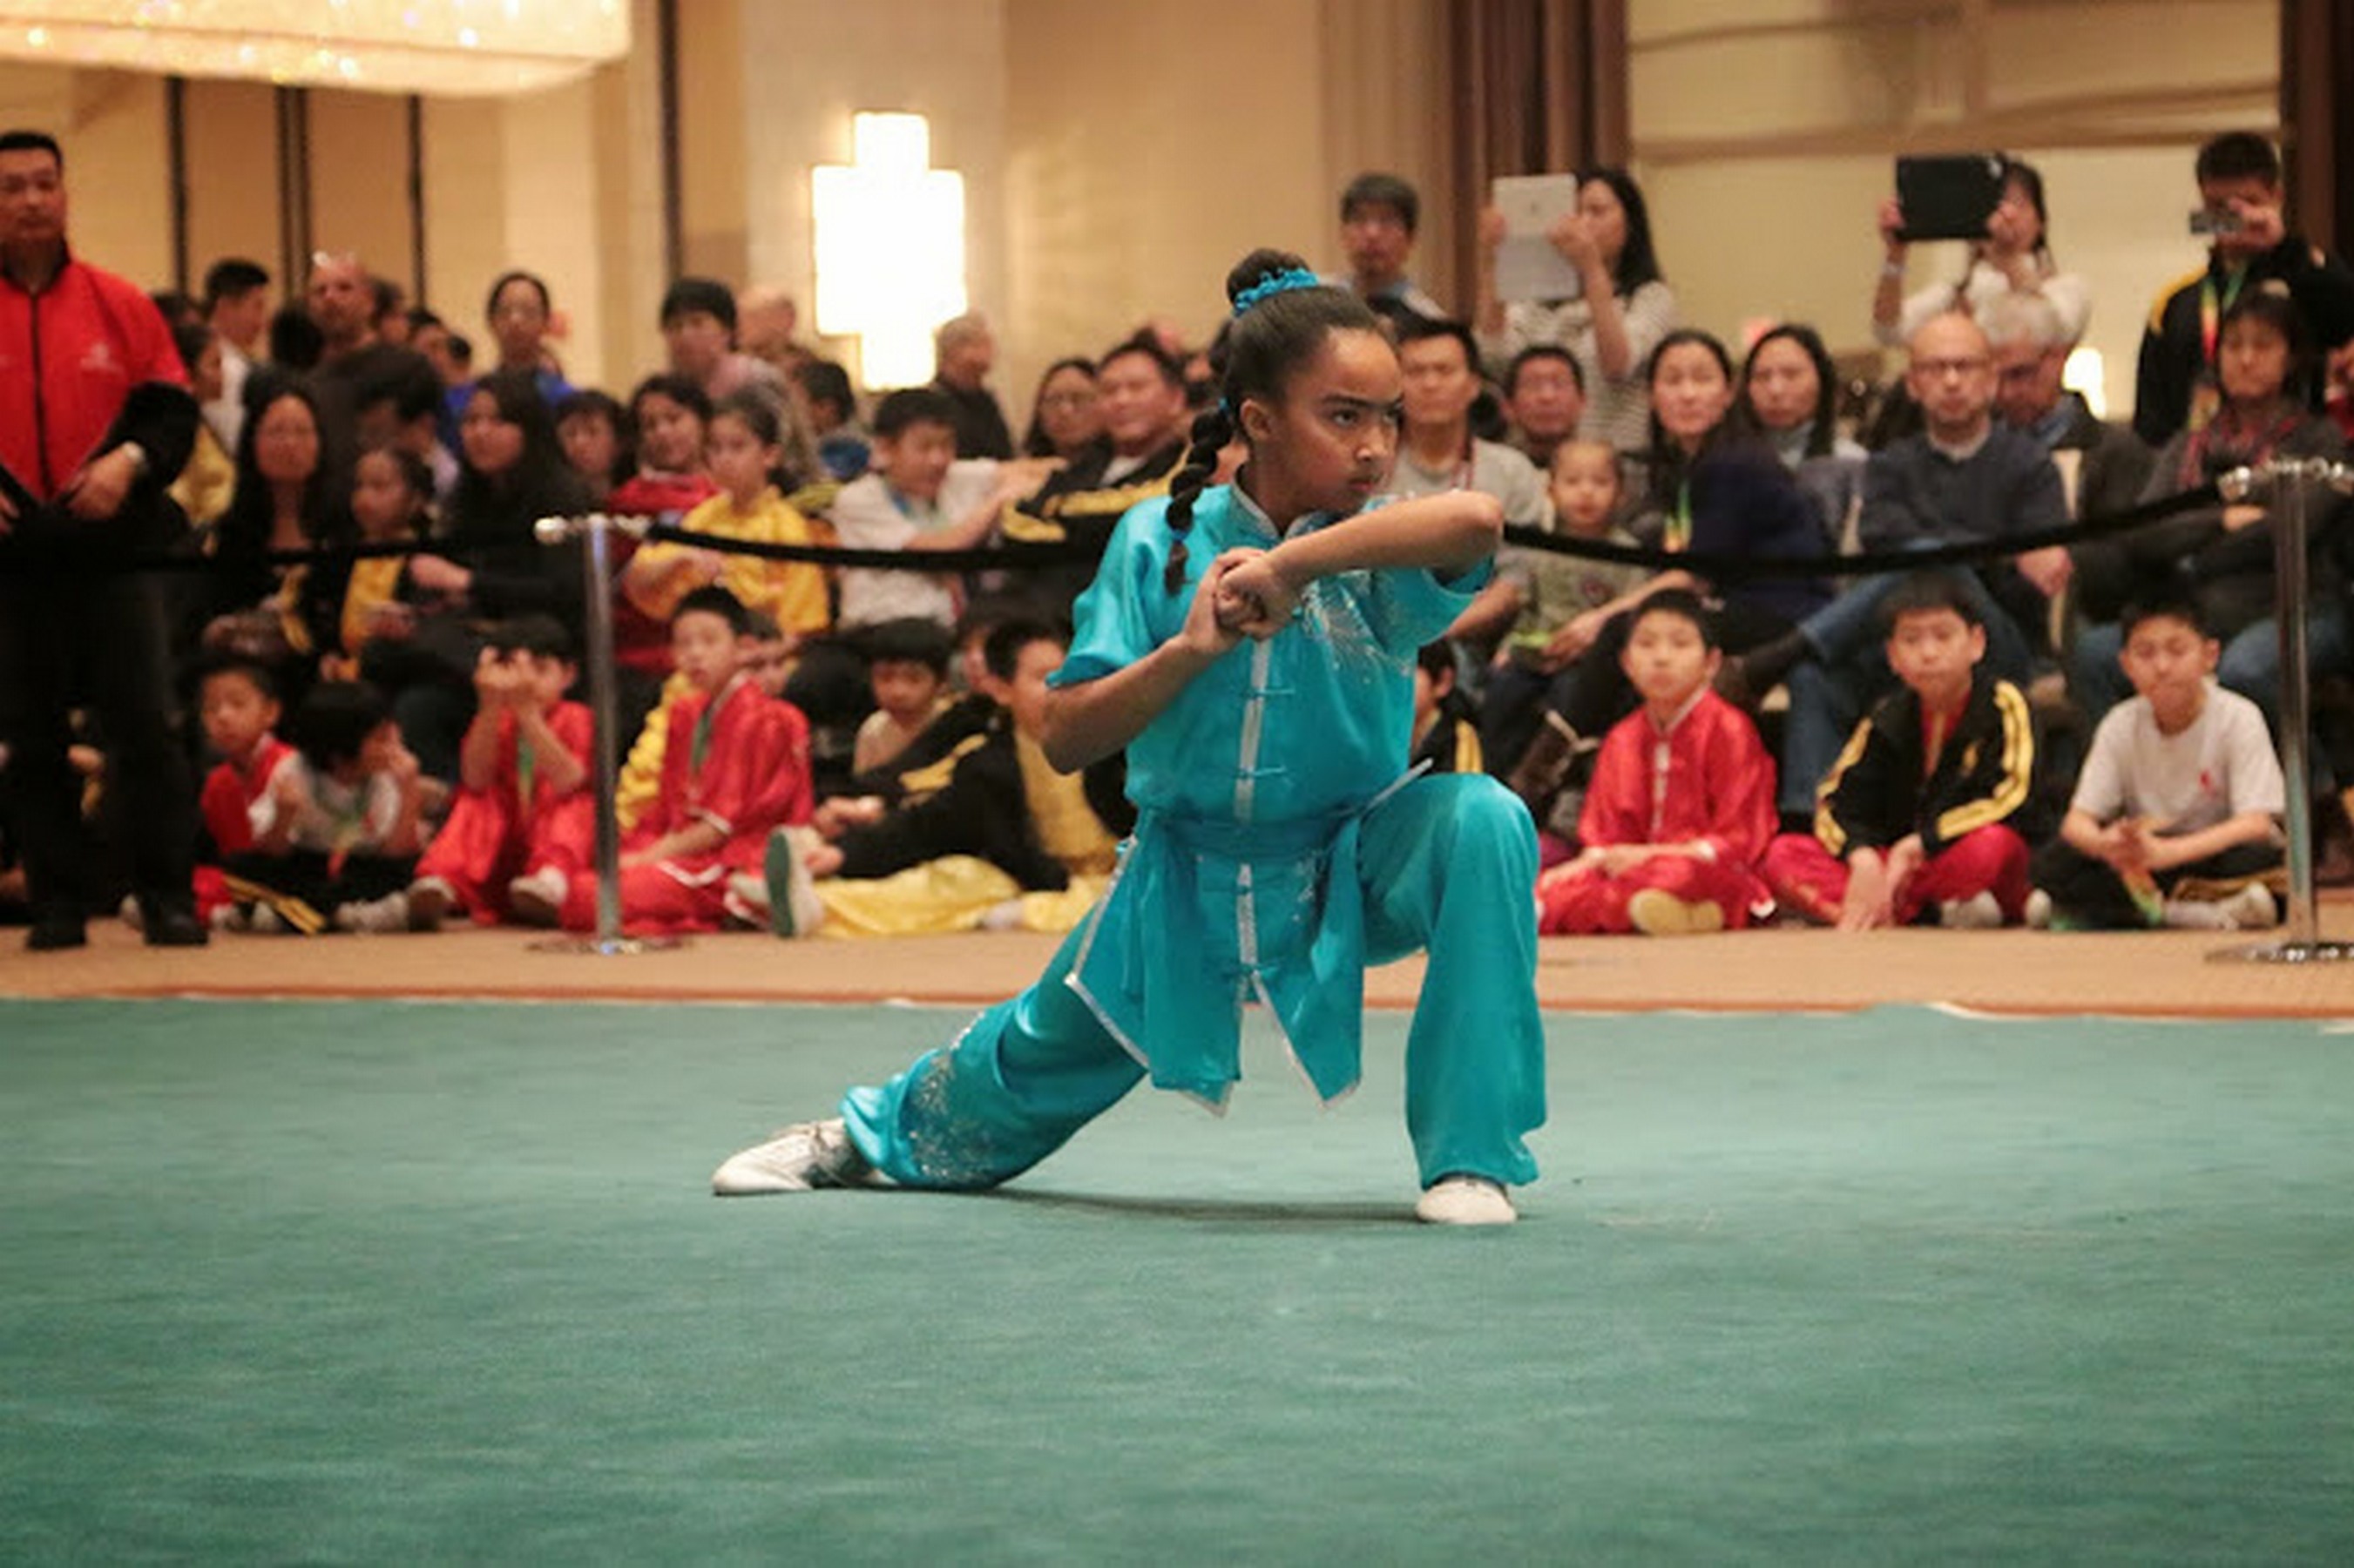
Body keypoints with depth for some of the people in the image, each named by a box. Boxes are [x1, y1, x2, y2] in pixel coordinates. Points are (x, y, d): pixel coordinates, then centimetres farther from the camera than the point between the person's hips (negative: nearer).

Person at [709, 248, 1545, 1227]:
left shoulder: (1377, 551, -16)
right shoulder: (1164, 542, -12)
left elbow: (1477, 520, -42)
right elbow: (1064, 740, -14)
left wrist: (1289, 563, -41)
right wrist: (1190, 648, -28)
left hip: (1348, 869, -1)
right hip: (1185, 876, 1)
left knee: (1481, 821, -31)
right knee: (1038, 1067, 17)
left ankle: (1472, 1155, -20)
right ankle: (868, 1133, 55)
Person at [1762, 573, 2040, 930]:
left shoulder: (2004, 706, -6)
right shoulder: (1887, 722, 7)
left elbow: (2012, 804, -18)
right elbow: (1837, 801, 1)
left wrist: (1916, 846, -18)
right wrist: (1863, 858, -21)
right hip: (1895, 864, 5)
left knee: (1992, 844, -40)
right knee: (1782, 855, -17)